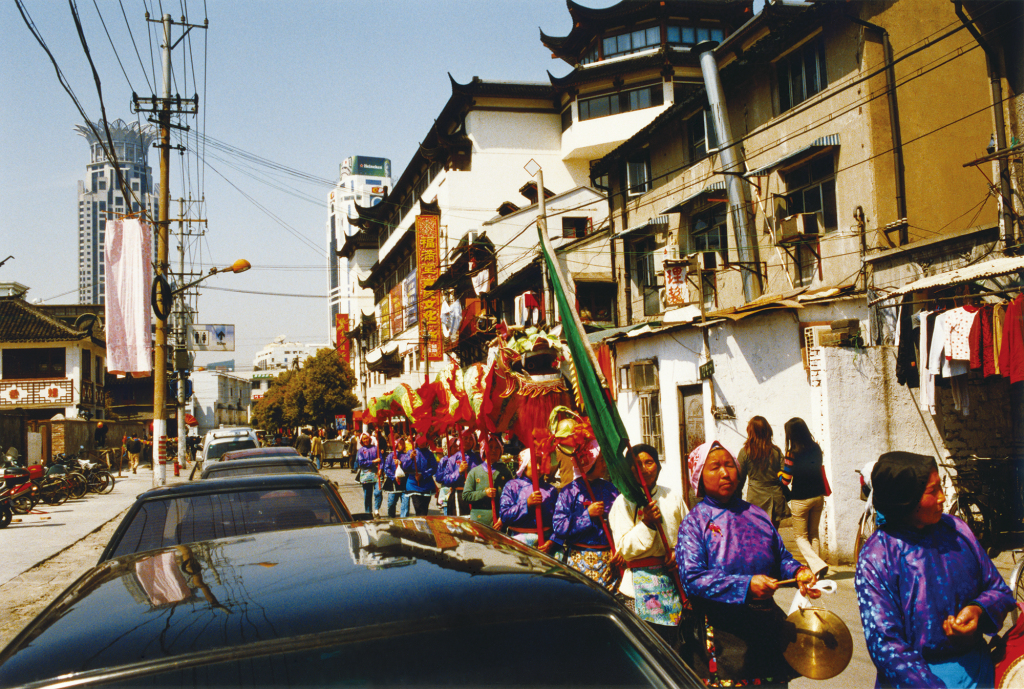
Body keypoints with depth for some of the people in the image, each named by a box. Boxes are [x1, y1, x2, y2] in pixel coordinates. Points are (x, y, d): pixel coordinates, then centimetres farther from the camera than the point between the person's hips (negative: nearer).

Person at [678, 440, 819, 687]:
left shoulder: (756, 515, 11)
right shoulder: (694, 523, -4)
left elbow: (780, 557, 17)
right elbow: (692, 579, -15)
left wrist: (797, 571, -7)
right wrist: (746, 585, -24)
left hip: (767, 623, 5)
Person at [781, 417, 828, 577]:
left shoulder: (792, 453, -18)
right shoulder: (816, 448, -1)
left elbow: (785, 479, -14)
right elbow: (819, 470, 11)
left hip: (800, 499, -5)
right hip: (817, 496, 5)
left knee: (800, 536, 7)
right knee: (813, 534, 18)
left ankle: (817, 565, -10)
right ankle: (815, 566, 17)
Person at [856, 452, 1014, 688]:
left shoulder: (955, 529, 2)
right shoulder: (875, 559, -13)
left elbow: (999, 590, 12)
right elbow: (885, 646, -15)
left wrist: (979, 610, -10)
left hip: (977, 669, 5)